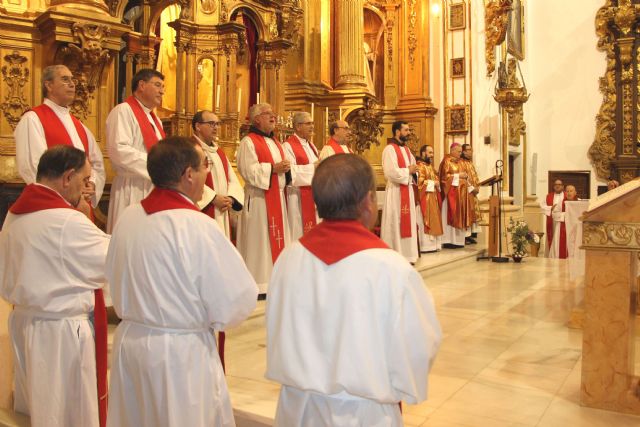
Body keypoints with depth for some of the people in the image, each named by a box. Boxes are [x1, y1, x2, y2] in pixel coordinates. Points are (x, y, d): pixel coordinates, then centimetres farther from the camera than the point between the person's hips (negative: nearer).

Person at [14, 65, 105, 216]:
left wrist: (92, 184, -6)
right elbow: (33, 168, -17)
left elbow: (97, 164, 15)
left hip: (83, 206, 6)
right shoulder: (33, 119, -6)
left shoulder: (78, 124, 16)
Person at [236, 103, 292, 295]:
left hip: (277, 197, 8)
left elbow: (284, 165, 21)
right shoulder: (249, 142, -6)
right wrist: (272, 168, -20)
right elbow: (248, 170, -16)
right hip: (259, 198, -8)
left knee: (278, 236, 10)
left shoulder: (275, 142, 20)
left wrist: (286, 168, -2)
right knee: (260, 238, -6)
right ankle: (259, 285, 0)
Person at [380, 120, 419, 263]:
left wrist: (413, 172, 0)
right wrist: (408, 171, -11)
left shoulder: (406, 149, 16)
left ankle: (406, 255, 19)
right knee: (395, 224, -5)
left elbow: (413, 166, 24)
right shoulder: (390, 149, -13)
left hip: (407, 189, 9)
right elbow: (391, 172, -23)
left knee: (407, 222, 11)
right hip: (395, 191, -9)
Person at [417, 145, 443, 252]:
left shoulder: (430, 166, 20)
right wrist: (433, 183, -13)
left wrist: (437, 184, 6)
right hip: (424, 198, -10)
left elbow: (435, 178, 28)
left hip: (433, 197, 10)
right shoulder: (419, 165, -11)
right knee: (426, 221, -9)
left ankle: (432, 244, 13)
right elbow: (420, 181, -22)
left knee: (433, 220, 9)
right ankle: (425, 245, -7)